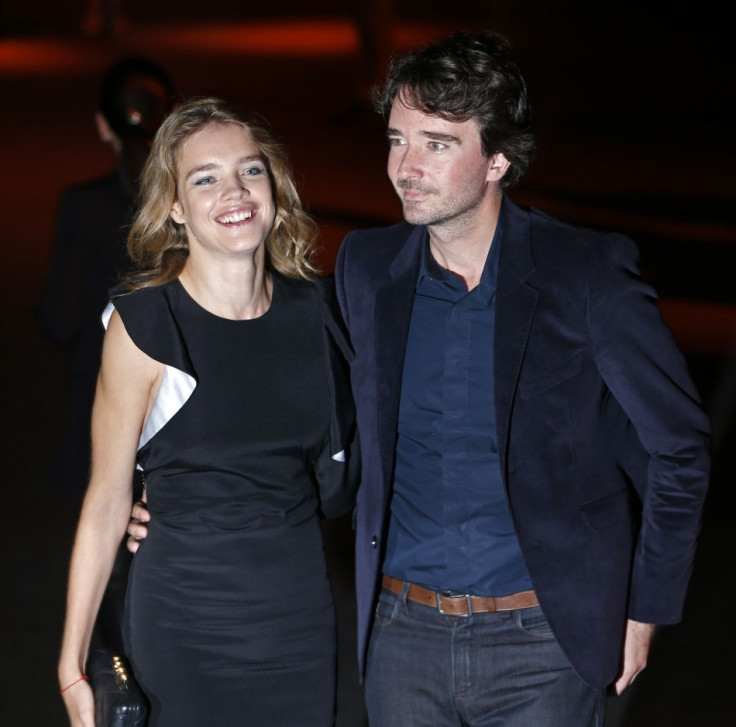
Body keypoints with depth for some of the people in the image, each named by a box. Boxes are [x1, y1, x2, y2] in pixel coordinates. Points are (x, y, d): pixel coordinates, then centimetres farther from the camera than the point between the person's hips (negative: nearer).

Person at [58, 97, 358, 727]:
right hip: (187, 623, -4)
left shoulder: (316, 309, 2)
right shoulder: (142, 327, -10)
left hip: (304, 615, 4)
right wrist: (72, 666, -8)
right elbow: (106, 501, -7)